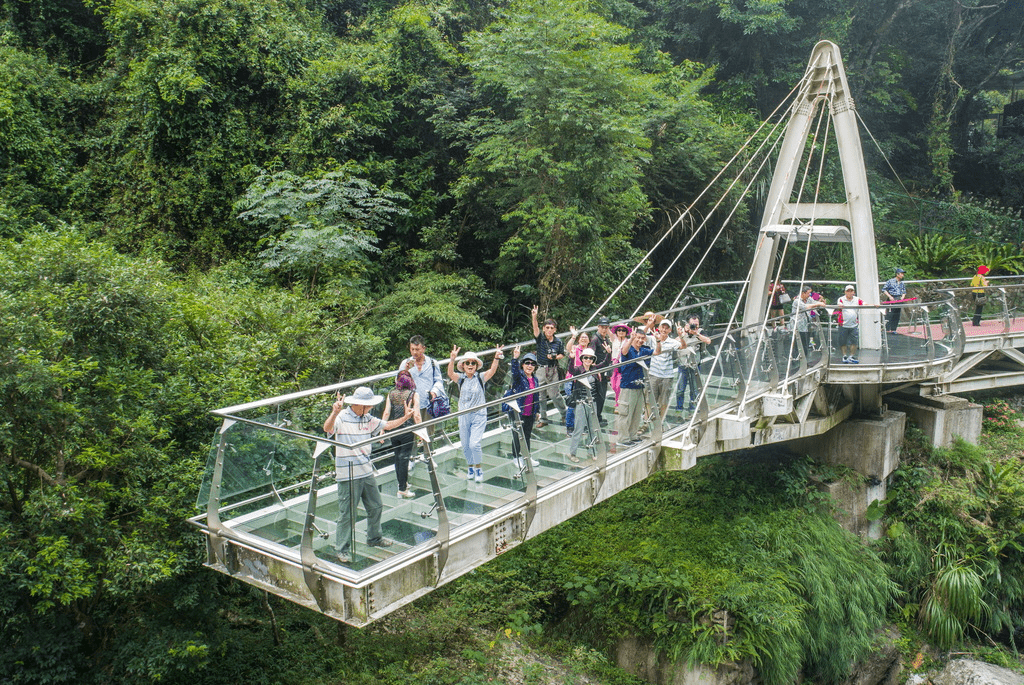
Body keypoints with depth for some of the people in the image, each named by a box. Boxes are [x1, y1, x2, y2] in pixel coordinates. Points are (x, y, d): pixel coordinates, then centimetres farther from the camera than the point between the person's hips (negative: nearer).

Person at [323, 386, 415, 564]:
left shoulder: (368, 419, 8)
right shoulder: (341, 418, -14)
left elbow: (387, 425, 21)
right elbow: (327, 429, -33)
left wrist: (405, 417, 12)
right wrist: (334, 413, -51)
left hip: (366, 472, 7)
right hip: (347, 475, -7)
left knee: (376, 506, 18)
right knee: (346, 513, 0)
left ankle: (374, 538, 39)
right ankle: (342, 549, 13)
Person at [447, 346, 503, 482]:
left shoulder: (481, 378, -3)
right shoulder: (461, 378, 1)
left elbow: (492, 371, -21)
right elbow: (450, 373, -19)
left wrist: (496, 358, -39)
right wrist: (452, 359, -37)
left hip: (479, 416, -2)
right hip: (463, 416, 3)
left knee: (475, 444, -13)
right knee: (465, 445, 11)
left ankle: (478, 469, 7)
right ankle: (470, 468, 33)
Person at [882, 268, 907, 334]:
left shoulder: (902, 283, 15)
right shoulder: (890, 281, -3)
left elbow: (904, 292, 24)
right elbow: (884, 290, -3)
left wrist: (902, 297, 3)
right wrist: (890, 296, -12)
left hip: (899, 300, 6)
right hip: (891, 299, -6)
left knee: (897, 315, 3)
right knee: (889, 315, -11)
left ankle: (893, 329, 8)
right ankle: (887, 329, -10)